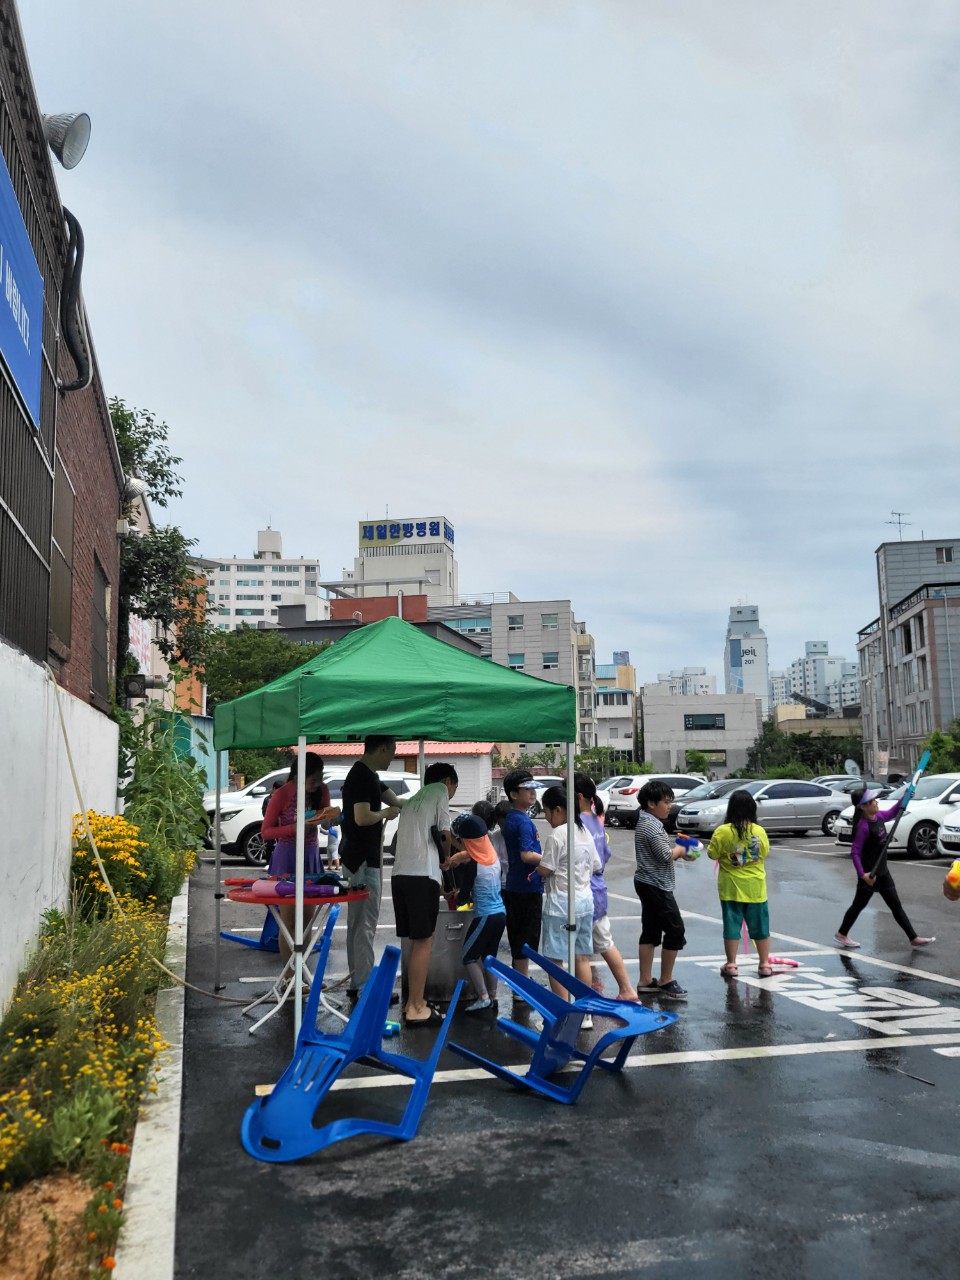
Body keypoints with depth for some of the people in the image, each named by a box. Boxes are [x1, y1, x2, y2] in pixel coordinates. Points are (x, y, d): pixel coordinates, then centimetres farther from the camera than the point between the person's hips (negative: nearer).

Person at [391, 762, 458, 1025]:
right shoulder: (440, 791, 6)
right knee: (424, 942, -2)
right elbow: (444, 833, 0)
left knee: (416, 942, 13)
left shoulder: (413, 800, 27)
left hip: (401, 875, 7)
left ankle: (413, 1003, 17)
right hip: (422, 876, -7)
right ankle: (416, 1009, 0)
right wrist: (446, 857, 18)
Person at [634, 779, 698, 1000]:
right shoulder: (652, 825, -19)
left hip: (647, 884, 10)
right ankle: (666, 982, 4)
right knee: (675, 930, -3)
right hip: (657, 887, -10)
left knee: (650, 932, 12)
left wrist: (681, 853, 5)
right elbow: (666, 855, -25)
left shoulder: (645, 823, 14)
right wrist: (680, 849, -6)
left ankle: (645, 980, 16)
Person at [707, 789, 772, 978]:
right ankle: (765, 964, 19)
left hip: (731, 887, -1)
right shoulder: (760, 831, -8)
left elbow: (712, 854, -7)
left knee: (732, 925, 7)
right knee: (760, 925, 12)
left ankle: (731, 965, 12)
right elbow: (765, 853, 4)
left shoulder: (722, 832, -15)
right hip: (755, 887, 1)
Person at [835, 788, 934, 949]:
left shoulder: (879, 816, -1)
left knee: (896, 905, 13)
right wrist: (862, 874, -33)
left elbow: (891, 813, 23)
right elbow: (855, 852, -26)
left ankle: (914, 938, 20)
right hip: (870, 873, -8)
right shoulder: (863, 826, -25)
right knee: (859, 904, 6)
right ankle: (841, 935, 22)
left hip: (882, 871, 8)